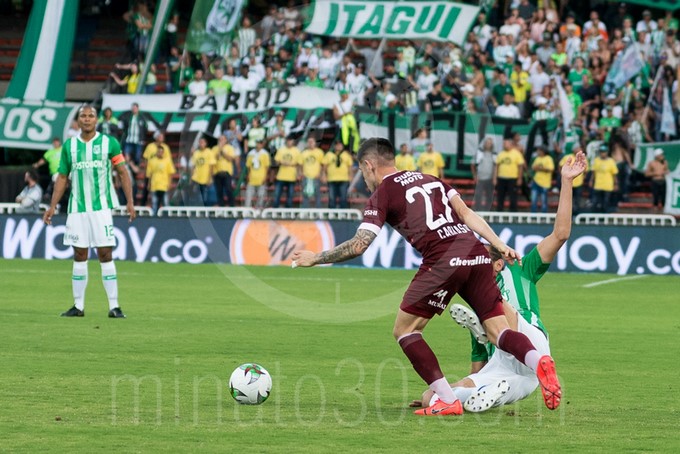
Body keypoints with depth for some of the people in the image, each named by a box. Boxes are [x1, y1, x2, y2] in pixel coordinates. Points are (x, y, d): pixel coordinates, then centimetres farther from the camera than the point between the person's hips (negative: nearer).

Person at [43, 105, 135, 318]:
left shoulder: (109, 143, 0)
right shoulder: (69, 146, 7)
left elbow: (123, 173, 3)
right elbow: (62, 178, 13)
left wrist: (130, 202, -6)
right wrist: (52, 207, 8)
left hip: (101, 207, -3)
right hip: (77, 208, 3)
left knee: (106, 255, -6)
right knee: (79, 256, 4)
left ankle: (114, 306, -4)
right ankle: (78, 306, 9)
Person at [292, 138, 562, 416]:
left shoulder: (382, 195, 9)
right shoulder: (430, 179, 27)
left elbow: (359, 245, 1)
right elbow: (465, 212, 16)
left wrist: (315, 258, 13)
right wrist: (499, 244, 12)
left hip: (444, 261, -6)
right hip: (477, 256, 6)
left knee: (404, 330, 9)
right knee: (498, 332, 7)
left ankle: (448, 401, -1)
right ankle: (538, 361, -24)